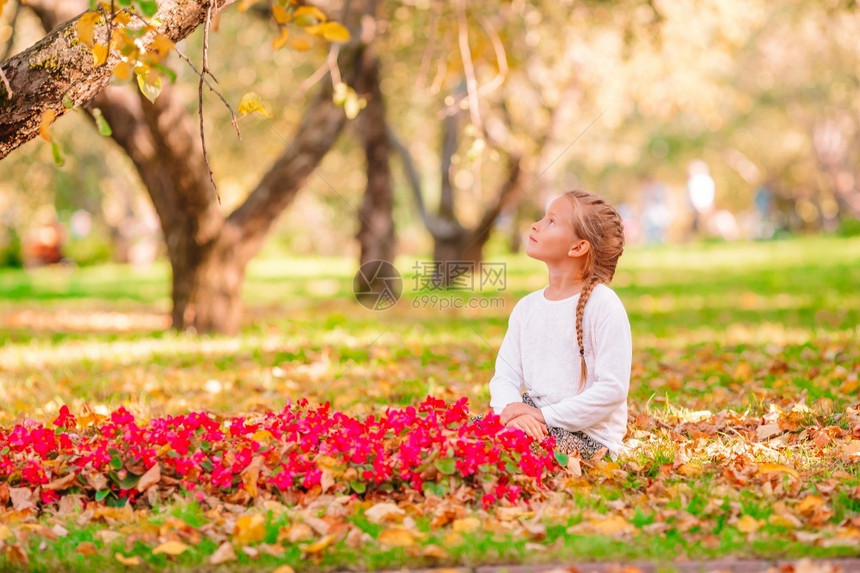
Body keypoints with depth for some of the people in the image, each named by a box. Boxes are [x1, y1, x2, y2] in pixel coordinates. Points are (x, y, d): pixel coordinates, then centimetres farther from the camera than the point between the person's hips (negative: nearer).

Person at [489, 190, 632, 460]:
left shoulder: (604, 307, -11)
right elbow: (505, 376, 5)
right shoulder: (526, 307, 11)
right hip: (531, 422, 6)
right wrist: (512, 409, -18)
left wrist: (545, 416, -20)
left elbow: (613, 389, -16)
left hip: (588, 437, -6)